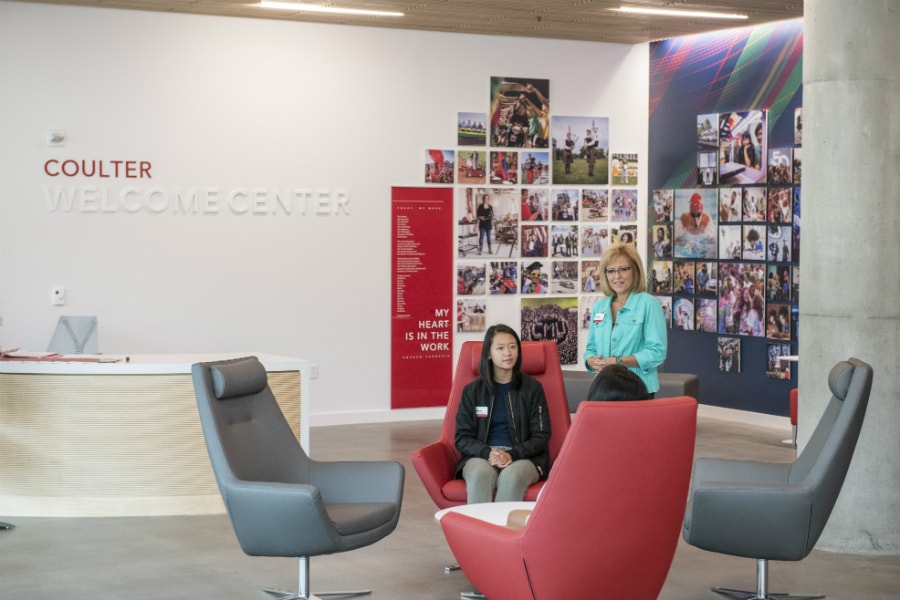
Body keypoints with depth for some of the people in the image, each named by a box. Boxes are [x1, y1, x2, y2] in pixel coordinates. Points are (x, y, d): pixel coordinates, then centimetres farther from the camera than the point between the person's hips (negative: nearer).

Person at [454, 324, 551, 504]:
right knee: (479, 476, -36)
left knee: (512, 478, -37)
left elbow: (541, 437, 5)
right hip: (481, 455, 1)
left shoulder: (532, 387, 7)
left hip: (523, 457, -1)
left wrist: (512, 455, -14)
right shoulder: (472, 391, 10)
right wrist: (488, 453, -14)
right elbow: (462, 438, 7)